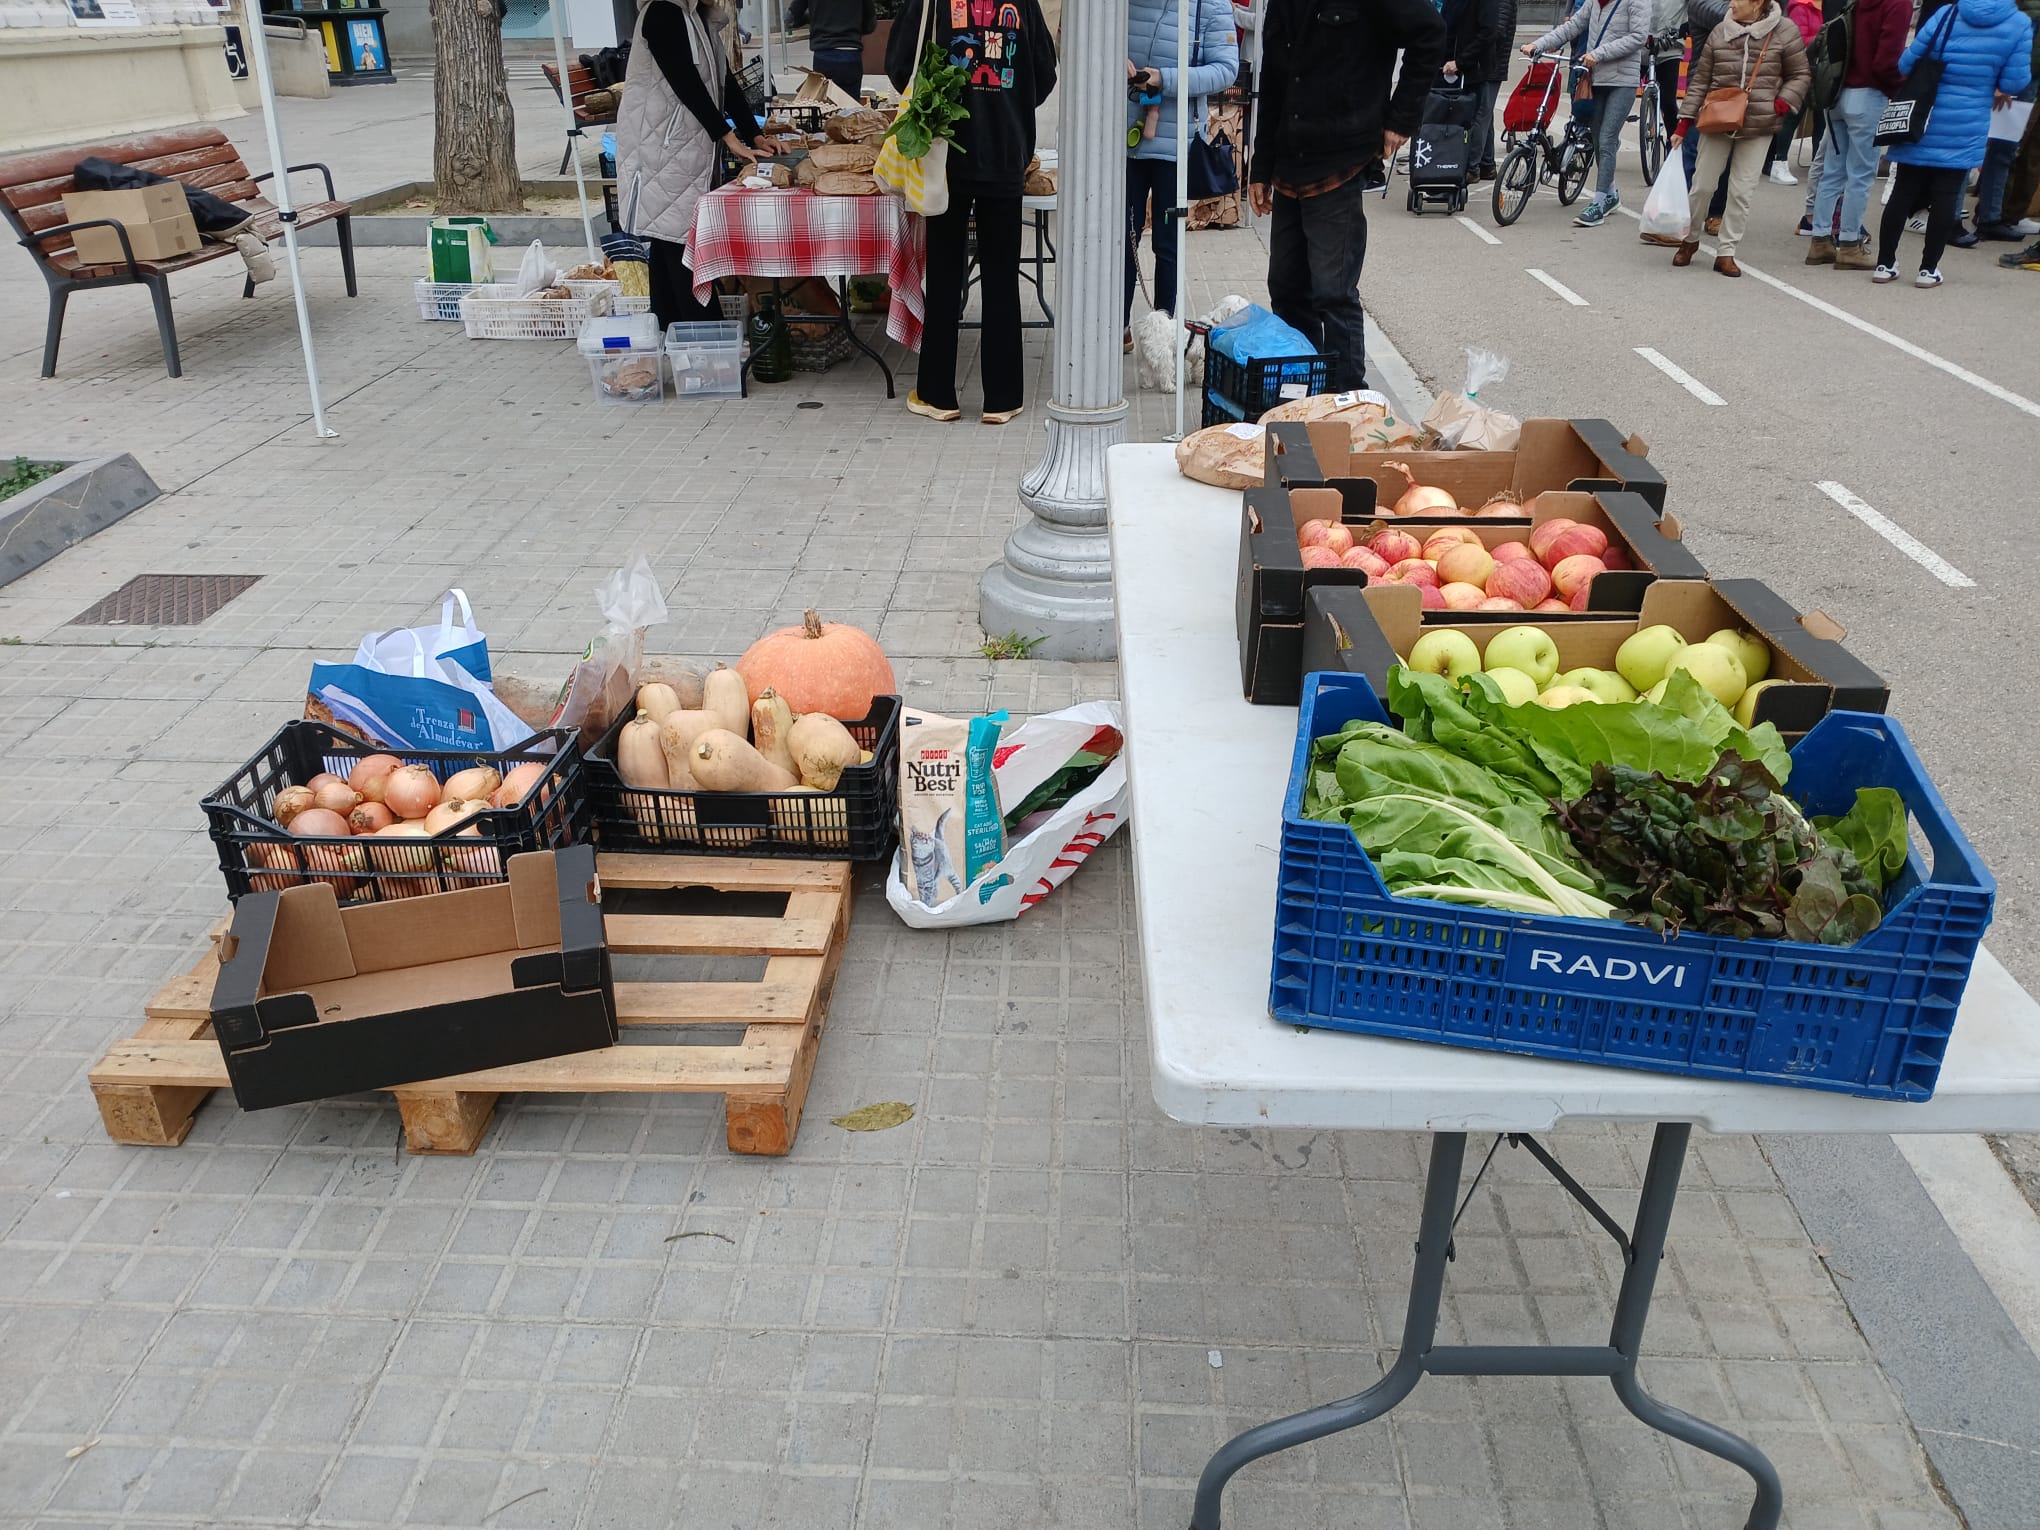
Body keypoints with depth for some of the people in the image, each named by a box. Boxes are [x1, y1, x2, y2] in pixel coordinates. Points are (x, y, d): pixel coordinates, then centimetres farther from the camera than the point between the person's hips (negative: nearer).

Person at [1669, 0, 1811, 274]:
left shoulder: (1784, 31, -3)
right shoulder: (1720, 33, 2)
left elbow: (1801, 75, 4)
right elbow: (1700, 80, 6)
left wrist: (1783, 103, -10)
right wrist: (1684, 120, 1)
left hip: (1758, 127, -1)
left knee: (1741, 192, 0)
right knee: (1702, 185, 6)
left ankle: (1726, 252, 9)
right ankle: (1689, 239, 28)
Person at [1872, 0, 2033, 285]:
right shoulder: (2020, 24, -5)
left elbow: (1905, 65, -3)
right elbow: (2015, 82, -6)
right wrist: (1990, 84, 15)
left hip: (1921, 125, 1)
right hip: (1965, 132, -1)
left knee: (1903, 193, 7)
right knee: (1946, 198, 5)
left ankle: (1885, 263, 9)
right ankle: (1928, 269, 5)